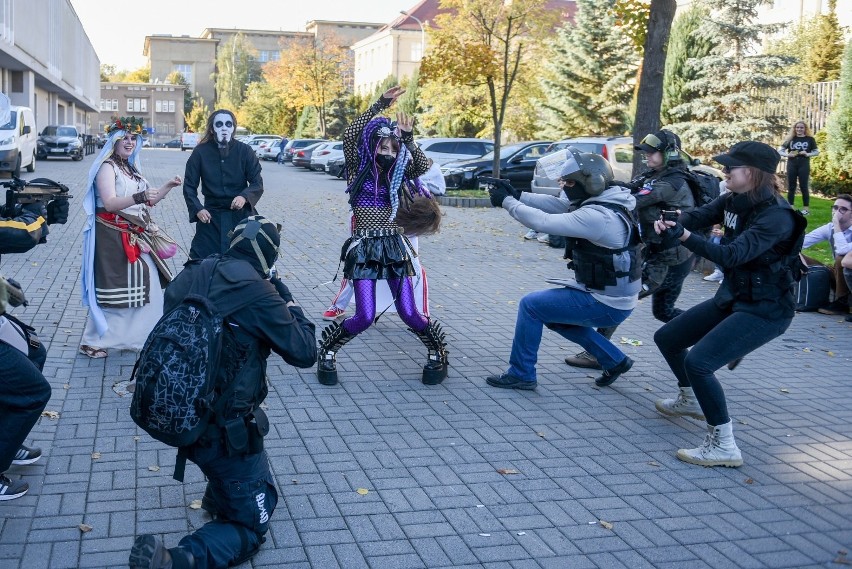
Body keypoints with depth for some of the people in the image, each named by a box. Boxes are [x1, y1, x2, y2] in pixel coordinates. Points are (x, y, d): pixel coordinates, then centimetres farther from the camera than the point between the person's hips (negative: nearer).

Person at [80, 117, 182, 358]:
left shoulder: (131, 168, 15)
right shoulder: (107, 167, -9)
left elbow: (147, 202, 23)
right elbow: (109, 203, -23)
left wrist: (167, 187, 10)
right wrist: (140, 197, -35)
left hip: (135, 238, 8)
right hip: (113, 237, -8)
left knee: (144, 286, 7)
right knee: (112, 289, -5)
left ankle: (135, 336, 19)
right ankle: (91, 342, 6)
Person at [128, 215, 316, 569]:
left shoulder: (193, 275, 0)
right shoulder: (257, 292, -18)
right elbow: (305, 352, -10)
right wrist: (288, 301, 6)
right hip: (220, 429, -7)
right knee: (250, 525, 9)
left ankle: (218, 495, 37)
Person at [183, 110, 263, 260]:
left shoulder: (245, 151, -2)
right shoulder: (201, 152, -2)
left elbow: (257, 184, -3)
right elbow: (189, 185, 4)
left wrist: (245, 197, -23)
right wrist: (197, 209, -12)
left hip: (240, 215, 0)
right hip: (211, 217, 0)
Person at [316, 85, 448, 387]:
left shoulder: (398, 170, 10)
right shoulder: (359, 166, 2)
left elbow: (423, 166, -10)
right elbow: (349, 135, -15)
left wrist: (408, 138, -20)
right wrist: (381, 104, -17)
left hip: (395, 246, 3)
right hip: (364, 247, -2)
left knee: (409, 313, -2)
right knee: (364, 317, -10)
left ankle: (437, 352, 24)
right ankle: (327, 352, 16)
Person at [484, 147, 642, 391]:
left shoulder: (596, 216, -26)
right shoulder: (601, 200, 3)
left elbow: (544, 222, -27)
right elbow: (557, 205, 4)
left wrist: (506, 202, -16)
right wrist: (517, 194, -7)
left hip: (607, 305, -9)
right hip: (613, 295, 9)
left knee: (530, 305, -6)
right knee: (554, 313, 27)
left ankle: (521, 374, 5)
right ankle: (615, 360, 28)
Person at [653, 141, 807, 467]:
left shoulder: (776, 216, -24)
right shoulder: (733, 201, 1)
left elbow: (732, 256, -33)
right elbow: (696, 217, -7)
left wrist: (684, 236, -42)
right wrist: (670, 224, -30)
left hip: (765, 309, -9)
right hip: (732, 297, 9)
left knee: (698, 362, -23)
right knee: (667, 339, 16)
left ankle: (723, 447, -13)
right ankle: (690, 400, 40)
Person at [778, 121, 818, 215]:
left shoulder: (810, 139, 3)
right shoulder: (790, 139, 5)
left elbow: (817, 151, 7)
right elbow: (780, 150, 6)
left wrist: (807, 154, -11)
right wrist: (787, 154, -12)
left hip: (804, 165, -2)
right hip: (791, 164, 2)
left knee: (803, 186, -1)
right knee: (791, 186, 6)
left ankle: (806, 208, 4)